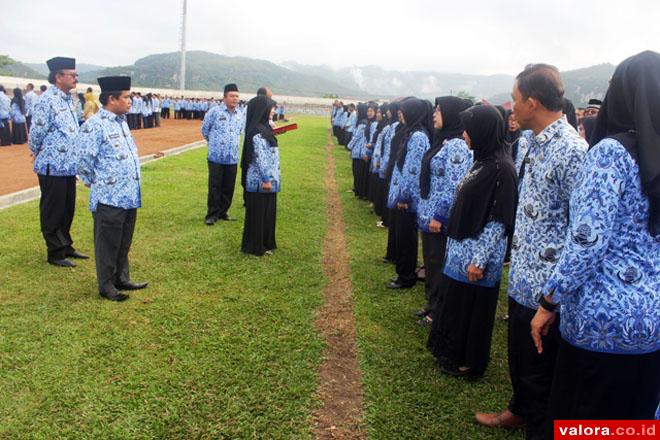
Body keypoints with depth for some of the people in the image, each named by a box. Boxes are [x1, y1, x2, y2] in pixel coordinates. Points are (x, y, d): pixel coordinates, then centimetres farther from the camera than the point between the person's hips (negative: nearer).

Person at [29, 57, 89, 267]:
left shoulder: (68, 99, 11)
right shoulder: (47, 100, -16)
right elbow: (37, 133, -13)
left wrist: (75, 159, 16)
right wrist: (38, 154, 2)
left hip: (68, 166, 8)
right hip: (53, 167, -8)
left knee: (68, 210, 17)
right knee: (53, 211, 4)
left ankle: (66, 247, 30)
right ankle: (55, 253, 15)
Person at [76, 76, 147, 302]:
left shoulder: (122, 122, 12)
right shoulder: (94, 125, -15)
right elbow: (83, 160, -16)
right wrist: (94, 182, -2)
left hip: (129, 196, 8)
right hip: (109, 198, -8)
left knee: (124, 242, 18)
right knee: (108, 244, 5)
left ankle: (122, 279, 31)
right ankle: (106, 286, 17)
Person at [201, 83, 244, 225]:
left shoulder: (240, 115, 6)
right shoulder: (214, 111, -8)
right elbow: (204, 130, 5)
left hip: (232, 159, 4)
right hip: (216, 157, -4)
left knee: (228, 188, 9)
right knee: (215, 187, 1)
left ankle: (223, 212, 23)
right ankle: (212, 214, 11)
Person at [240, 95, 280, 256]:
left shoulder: (264, 128, 11)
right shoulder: (257, 131, -19)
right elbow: (260, 157, -21)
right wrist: (266, 179, -21)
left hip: (268, 179, 9)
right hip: (261, 181, -9)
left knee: (266, 212, 16)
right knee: (258, 213, 1)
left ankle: (265, 243, 28)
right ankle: (255, 246, 13)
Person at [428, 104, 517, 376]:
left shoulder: (501, 168, -19)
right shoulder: (483, 160, 7)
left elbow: (498, 221, -20)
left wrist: (479, 260, -19)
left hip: (476, 255, -8)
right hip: (462, 249, 9)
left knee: (473, 309, 7)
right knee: (456, 303, 19)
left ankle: (469, 362, 25)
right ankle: (454, 353, 37)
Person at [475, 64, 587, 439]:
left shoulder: (572, 150, -21)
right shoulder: (528, 140, 6)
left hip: (547, 282, -9)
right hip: (523, 271, 9)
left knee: (539, 367, 10)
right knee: (518, 352, 26)